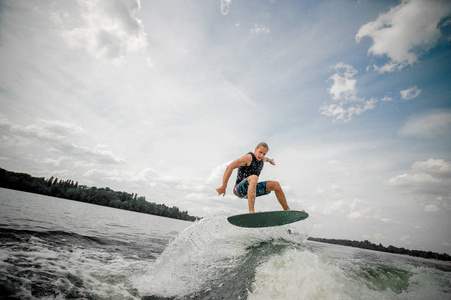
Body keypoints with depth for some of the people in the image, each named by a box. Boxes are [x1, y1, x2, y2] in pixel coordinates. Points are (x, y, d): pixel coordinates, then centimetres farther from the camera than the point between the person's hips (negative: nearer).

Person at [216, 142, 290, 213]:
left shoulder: (262, 159, 8)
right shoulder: (249, 157, -17)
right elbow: (229, 167, -23)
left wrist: (269, 160, 60)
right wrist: (223, 186, -23)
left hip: (252, 190, 9)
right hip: (240, 189, -8)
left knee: (276, 184, 2)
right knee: (254, 177, -38)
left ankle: (287, 210, 12)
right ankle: (251, 211, -45)